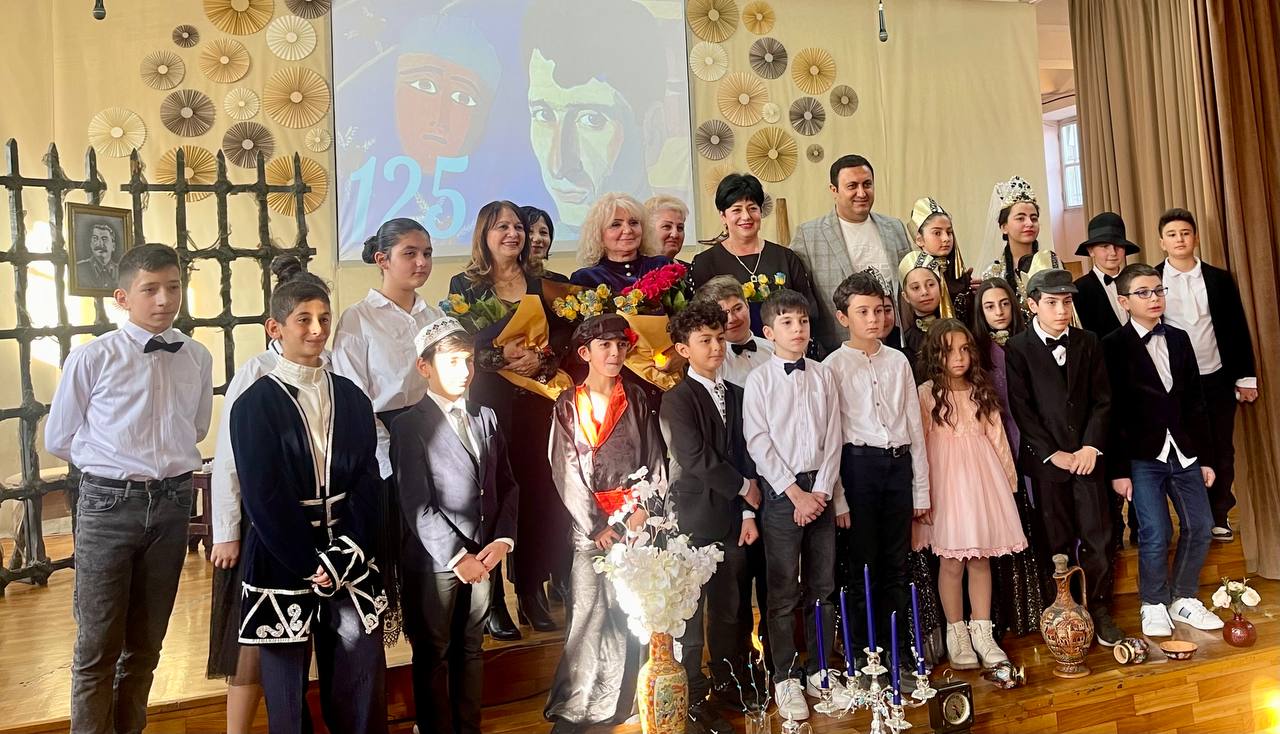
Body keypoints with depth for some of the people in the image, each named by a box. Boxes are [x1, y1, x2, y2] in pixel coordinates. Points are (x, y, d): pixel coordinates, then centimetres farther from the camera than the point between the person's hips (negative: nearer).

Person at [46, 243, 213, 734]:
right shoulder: (92, 358, -10)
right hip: (108, 504, -3)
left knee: (147, 642, 18)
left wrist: (162, 460, 9)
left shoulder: (197, 358, 0)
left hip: (173, 504, 4)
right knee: (98, 646, 6)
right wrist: (115, 463, 7)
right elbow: (60, 440, 1)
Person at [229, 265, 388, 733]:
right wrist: (312, 566, -12)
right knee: (287, 685, 8)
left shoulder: (351, 397, 8)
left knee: (364, 676, 6)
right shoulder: (255, 404, -4)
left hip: (349, 558, 3)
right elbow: (263, 498, -9)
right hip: (282, 563, -3)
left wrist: (345, 557, -8)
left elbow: (368, 483, 3)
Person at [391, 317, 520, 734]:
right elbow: (417, 506, -14)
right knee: (433, 655, 9)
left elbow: (507, 486, 9)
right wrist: (457, 556, -16)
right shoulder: (409, 425, -8)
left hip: (484, 556, 5)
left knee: (471, 649, 16)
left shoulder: (486, 418, 10)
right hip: (434, 560, -5)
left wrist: (502, 540, -4)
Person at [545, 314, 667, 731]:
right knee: (588, 614, -3)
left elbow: (655, 459, 5)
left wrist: (645, 508, -8)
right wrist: (596, 525, -9)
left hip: (638, 521, 2)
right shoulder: (568, 406, 3)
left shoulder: (636, 400, 8)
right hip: (591, 524, -1)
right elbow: (566, 471, -2)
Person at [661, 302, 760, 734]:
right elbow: (696, 459, -14)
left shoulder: (736, 395, 12)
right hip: (695, 521, -5)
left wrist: (749, 512, 2)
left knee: (731, 609, 13)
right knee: (691, 611, 1)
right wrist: (744, 487, -4)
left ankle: (729, 681, 30)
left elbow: (745, 455, 10)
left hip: (733, 519, 5)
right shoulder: (677, 400, -6)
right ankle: (694, 698, 13)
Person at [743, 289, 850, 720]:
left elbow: (832, 438, 5)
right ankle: (785, 679, 14)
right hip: (781, 489, -3)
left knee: (821, 585, 10)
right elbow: (758, 444, -7)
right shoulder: (759, 380, -3)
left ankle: (820, 672, 23)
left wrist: (821, 491, -4)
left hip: (820, 489, 3)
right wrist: (795, 493, -10)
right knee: (783, 590, 2)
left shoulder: (823, 376, 7)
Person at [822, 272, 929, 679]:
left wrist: (921, 489, 10)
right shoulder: (833, 366, -2)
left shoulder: (898, 361, 10)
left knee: (896, 564, 13)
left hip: (899, 463, 4)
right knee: (862, 564, 4)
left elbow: (915, 424, 12)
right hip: (858, 464, -4)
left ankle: (900, 649, 26)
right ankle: (863, 654, 18)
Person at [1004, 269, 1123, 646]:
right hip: (1046, 459, -3)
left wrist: (1091, 446, -6)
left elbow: (1102, 399, 6)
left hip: (1087, 454, 3)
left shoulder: (1088, 343, 9)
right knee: (1057, 542, 4)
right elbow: (1022, 409, -6)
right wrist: (1052, 453, -11)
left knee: (1098, 538, 3)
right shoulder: (1017, 348, -2)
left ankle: (1099, 612, 16)